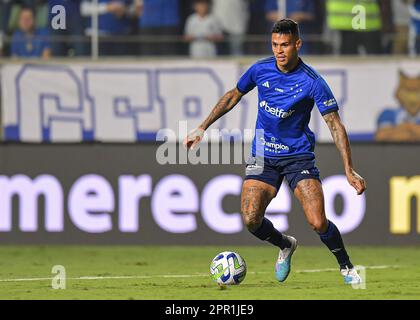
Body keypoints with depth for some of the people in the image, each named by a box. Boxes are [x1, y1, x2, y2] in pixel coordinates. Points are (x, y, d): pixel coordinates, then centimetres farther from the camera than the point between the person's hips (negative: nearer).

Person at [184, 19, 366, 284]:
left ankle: (346, 267, 10)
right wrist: (203, 128, 14)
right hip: (263, 157, 3)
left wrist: (349, 171, -20)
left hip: (298, 155, -3)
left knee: (318, 223, -18)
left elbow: (335, 125, -14)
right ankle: (285, 245, 19)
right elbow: (233, 96, 14)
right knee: (251, 220, -14)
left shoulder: (313, 82, -15)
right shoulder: (260, 70, -4)